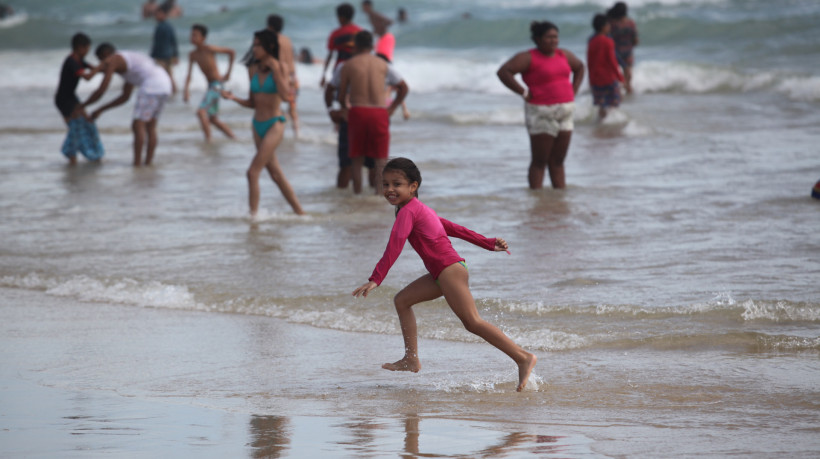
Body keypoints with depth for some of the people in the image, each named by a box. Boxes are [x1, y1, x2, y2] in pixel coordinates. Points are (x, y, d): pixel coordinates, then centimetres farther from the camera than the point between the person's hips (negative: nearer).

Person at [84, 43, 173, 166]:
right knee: (150, 127, 15)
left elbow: (100, 91, 2)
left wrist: (82, 106, 17)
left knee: (138, 126, -7)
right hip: (164, 83, 9)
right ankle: (148, 162, 10)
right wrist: (101, 110, 40)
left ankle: (136, 164, -11)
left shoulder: (112, 61, 6)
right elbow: (125, 97, 39)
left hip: (151, 85, -9)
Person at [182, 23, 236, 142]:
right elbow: (189, 75, 0)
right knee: (212, 119, 17)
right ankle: (233, 137, 29)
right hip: (210, 86, 8)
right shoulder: (193, 55, 2)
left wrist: (228, 73, -6)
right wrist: (186, 89, -18)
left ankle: (208, 139, -20)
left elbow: (231, 52, -7)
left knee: (201, 111, -23)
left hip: (217, 84, -8)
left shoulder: (209, 49, -15)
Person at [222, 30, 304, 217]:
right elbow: (253, 102, 13)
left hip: (274, 124, -7)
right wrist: (234, 98, -3)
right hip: (258, 125, 7)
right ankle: (299, 212, 18)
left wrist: (274, 69, -19)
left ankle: (253, 214, -11)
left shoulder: (279, 67, -7)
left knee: (253, 172, -15)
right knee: (275, 173, 10)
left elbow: (284, 93, -21)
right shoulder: (253, 70, 8)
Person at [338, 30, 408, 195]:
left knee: (357, 159, 8)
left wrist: (345, 108, 26)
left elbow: (341, 95, 6)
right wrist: (392, 108, 20)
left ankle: (357, 193, 6)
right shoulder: (382, 65, 10)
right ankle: (379, 192, -9)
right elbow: (404, 87, 14)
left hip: (357, 113, 0)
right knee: (380, 158, 3)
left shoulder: (349, 65, 5)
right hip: (380, 112, 1)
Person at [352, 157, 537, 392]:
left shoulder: (407, 211, -9)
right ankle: (411, 359, 14)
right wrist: (488, 243, 28)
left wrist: (375, 279, -23)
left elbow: (394, 246, -19)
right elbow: (454, 228, 25)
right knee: (402, 300, 14)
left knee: (472, 322, -14)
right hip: (441, 274, 10)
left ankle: (523, 357, -17)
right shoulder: (420, 209, 20)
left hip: (450, 269, -10)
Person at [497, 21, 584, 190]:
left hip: (565, 112, 6)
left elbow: (579, 67, 29)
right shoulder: (529, 58, -10)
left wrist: (573, 91, 15)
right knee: (539, 162, -3)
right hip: (541, 113, -6)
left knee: (558, 161, 10)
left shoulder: (564, 55, 10)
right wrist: (524, 93, -17)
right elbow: (503, 71, -19)